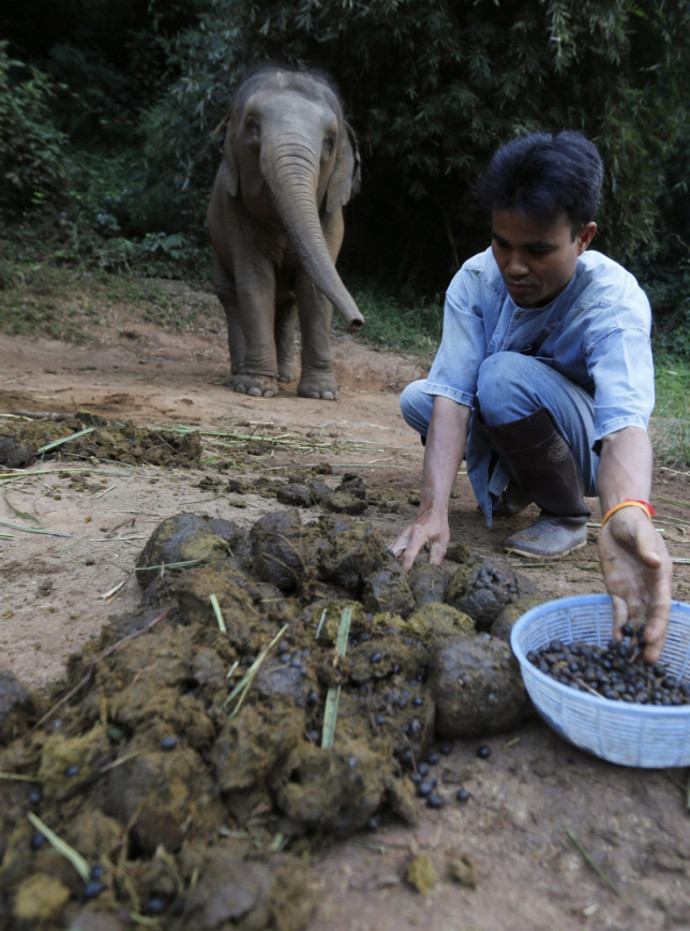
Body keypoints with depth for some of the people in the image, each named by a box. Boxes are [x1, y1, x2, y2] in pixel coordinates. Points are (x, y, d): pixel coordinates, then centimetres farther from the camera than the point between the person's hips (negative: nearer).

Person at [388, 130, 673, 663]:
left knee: (505, 375, -32)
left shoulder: (614, 300, -29)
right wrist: (434, 511, -42)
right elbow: (452, 393, -29)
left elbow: (626, 422, -44)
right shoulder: (476, 281, -19)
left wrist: (628, 513, -67)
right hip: (513, 443, 5)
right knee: (417, 397, -15)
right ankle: (512, 484, 6)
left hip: (588, 450, -5)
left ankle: (568, 514, -11)